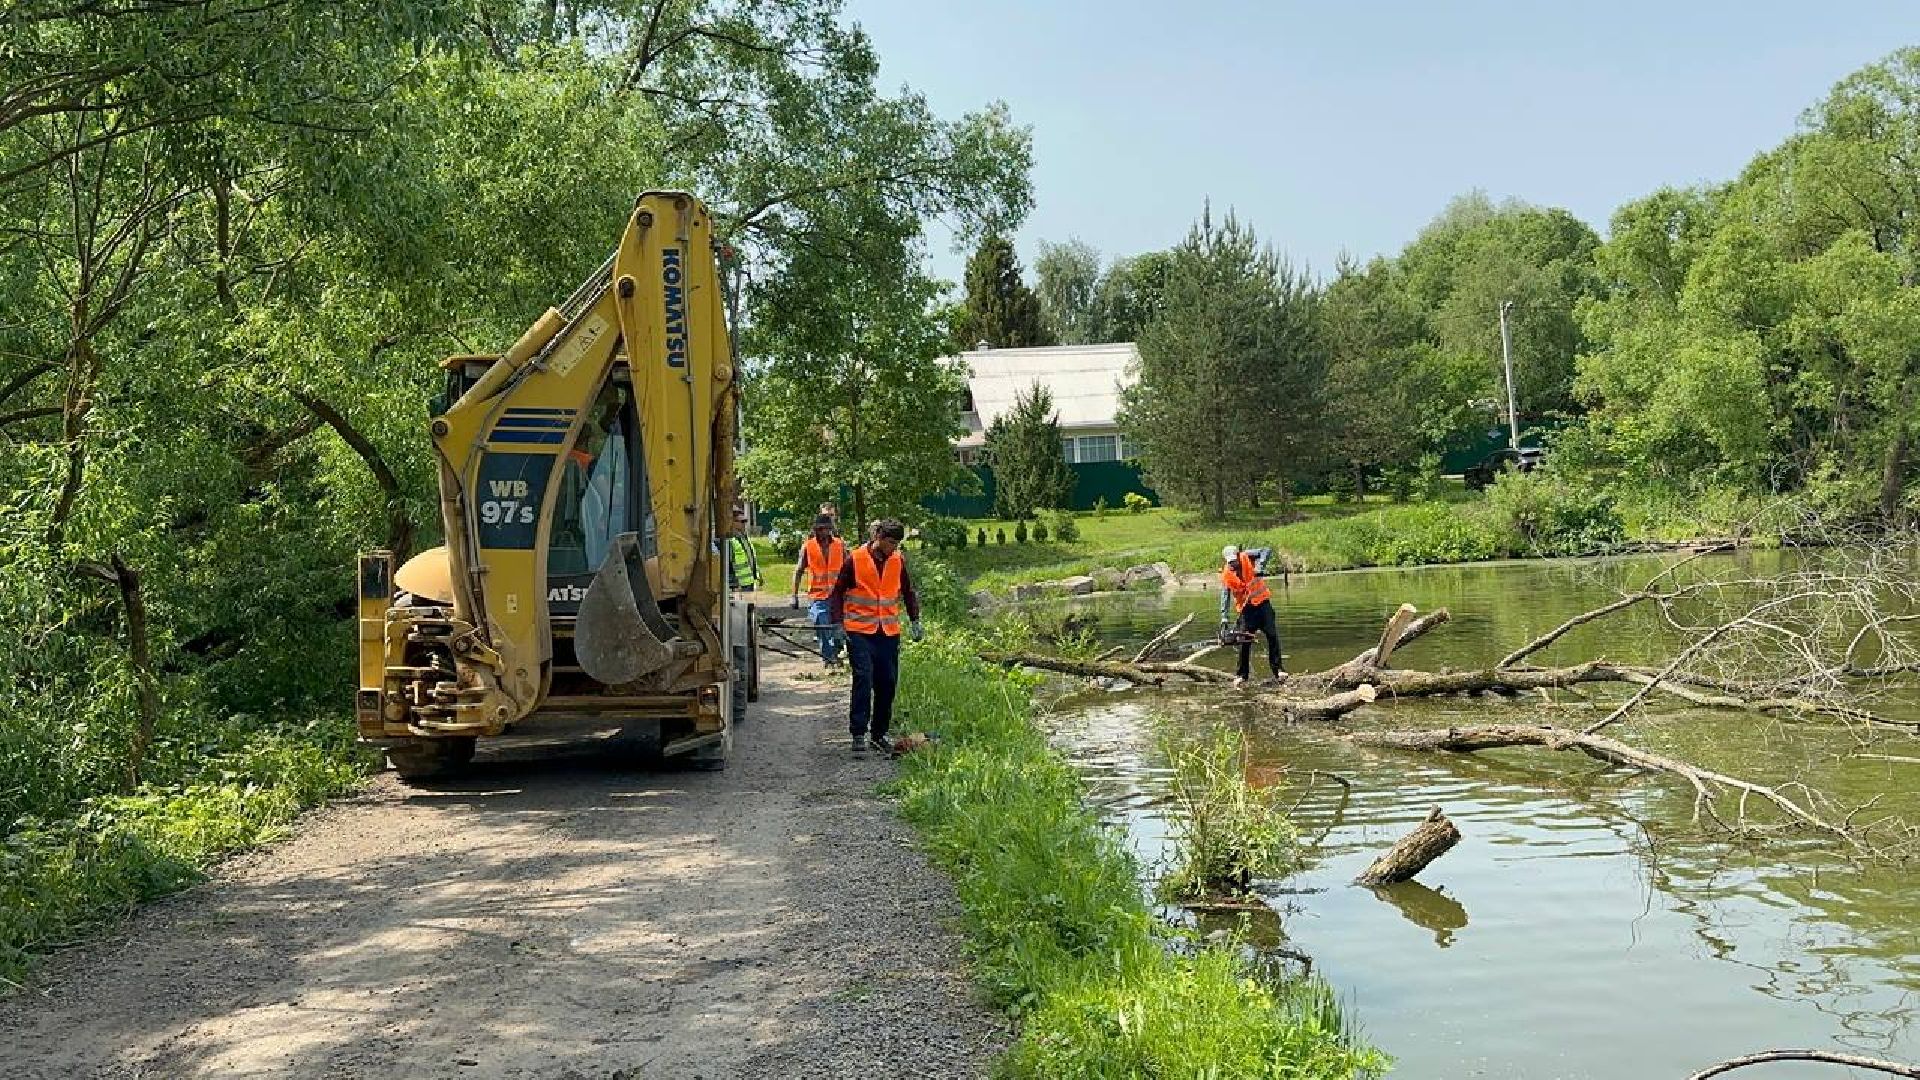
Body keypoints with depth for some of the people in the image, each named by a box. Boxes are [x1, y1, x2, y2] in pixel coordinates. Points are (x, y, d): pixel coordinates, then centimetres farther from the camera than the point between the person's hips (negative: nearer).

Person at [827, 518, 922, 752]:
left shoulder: (898, 560, 5)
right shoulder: (856, 559, -7)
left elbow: (908, 592, 17)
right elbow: (838, 592, 0)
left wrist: (915, 621, 8)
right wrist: (838, 623, -6)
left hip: (889, 632, 4)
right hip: (859, 631, -4)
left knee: (888, 682, 5)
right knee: (863, 678, -14)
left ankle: (879, 733, 18)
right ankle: (858, 733, -9)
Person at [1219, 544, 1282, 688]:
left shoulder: (1246, 557, -12)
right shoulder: (1226, 575, -9)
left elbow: (1267, 550, -21)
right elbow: (1225, 597, -12)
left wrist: (1260, 566, -37)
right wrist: (1224, 619, -22)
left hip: (1262, 601, 0)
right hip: (1245, 607, 1)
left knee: (1272, 635, -5)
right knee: (1245, 640, -3)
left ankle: (1277, 668, 3)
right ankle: (1241, 675, 3)